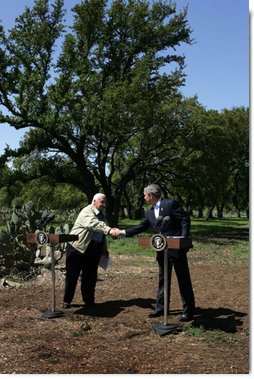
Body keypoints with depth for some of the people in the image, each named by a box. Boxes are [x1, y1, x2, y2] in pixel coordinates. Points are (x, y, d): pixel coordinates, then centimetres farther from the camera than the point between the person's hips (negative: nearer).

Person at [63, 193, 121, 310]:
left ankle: (89, 301, 18)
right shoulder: (87, 211, -13)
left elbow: (102, 234, 23)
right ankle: (67, 301, 15)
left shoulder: (100, 215, 14)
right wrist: (109, 230, -46)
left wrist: (104, 250, 19)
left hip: (93, 250, 7)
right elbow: (94, 224, -34)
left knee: (90, 277, 6)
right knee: (72, 275, 3)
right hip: (77, 247, -7)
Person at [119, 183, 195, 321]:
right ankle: (160, 308, 23)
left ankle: (189, 311, 10)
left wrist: (184, 239, -16)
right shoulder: (150, 213, 11)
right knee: (163, 279, 13)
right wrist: (123, 232, 12)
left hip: (177, 248, -7)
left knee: (183, 279, 1)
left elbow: (185, 220, -11)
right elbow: (141, 227, 16)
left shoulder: (171, 203, -10)